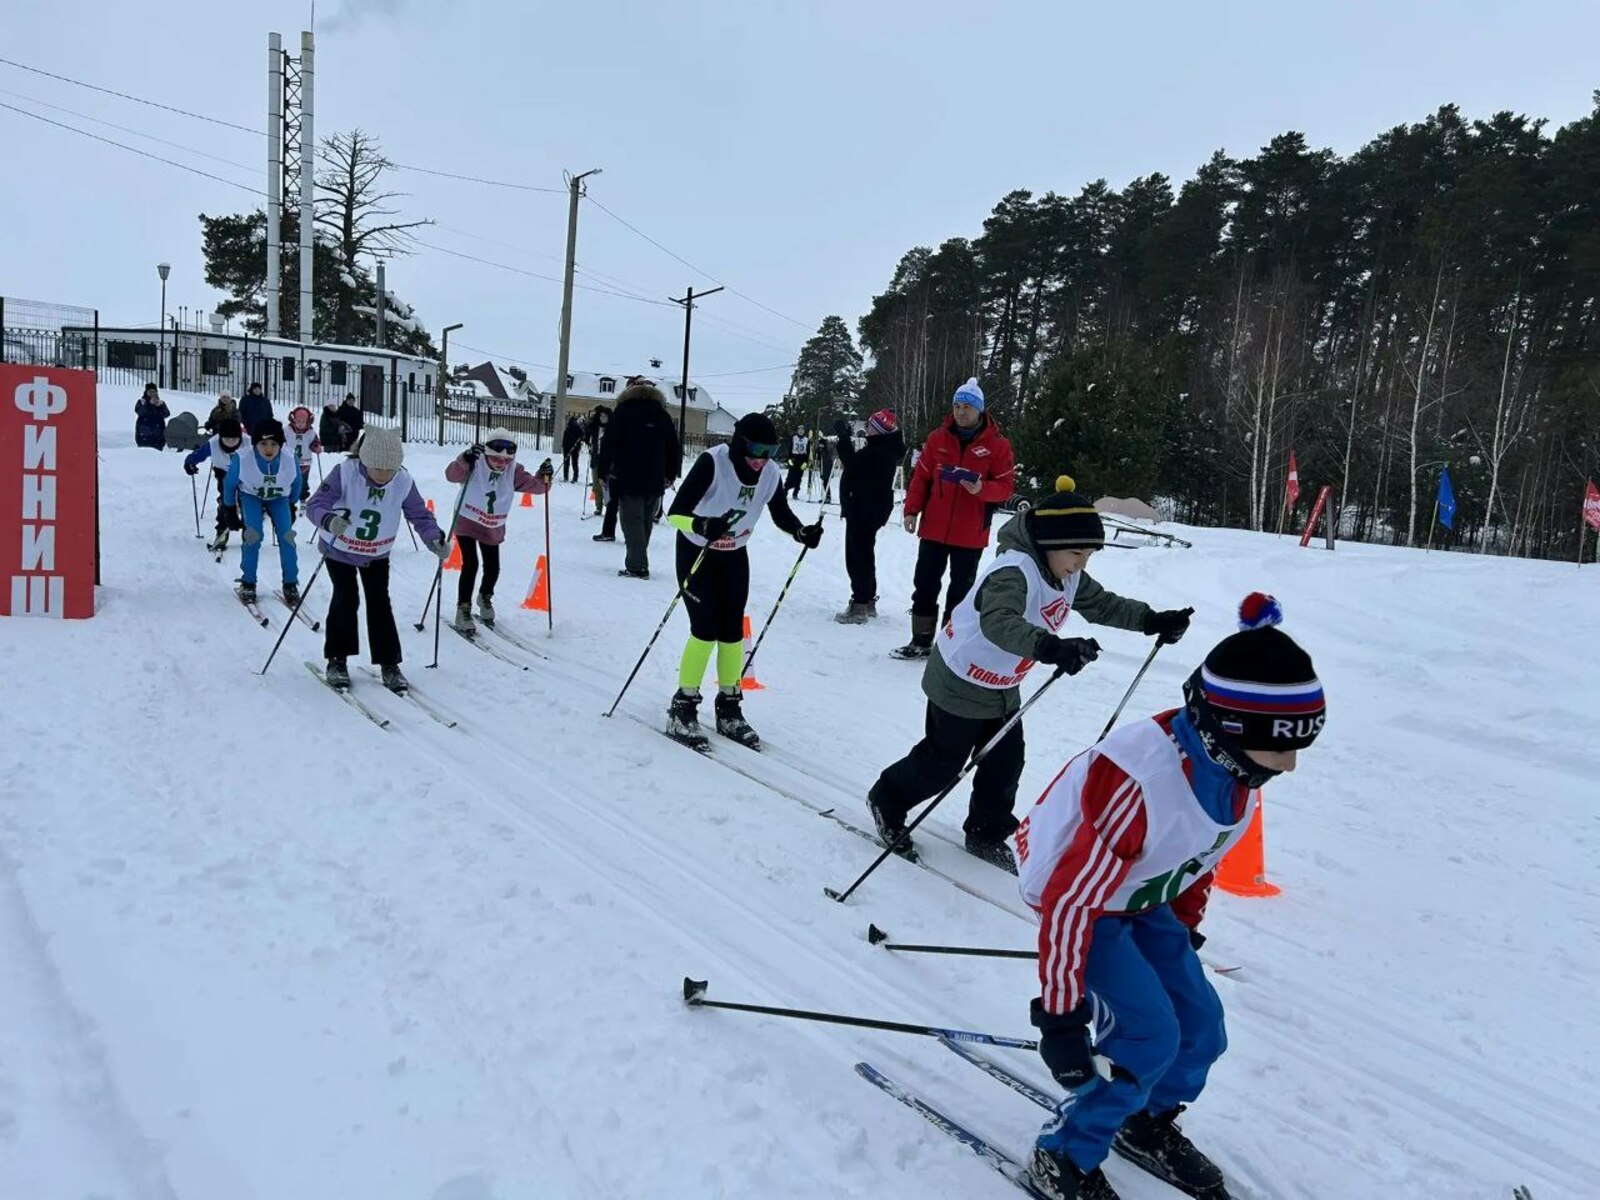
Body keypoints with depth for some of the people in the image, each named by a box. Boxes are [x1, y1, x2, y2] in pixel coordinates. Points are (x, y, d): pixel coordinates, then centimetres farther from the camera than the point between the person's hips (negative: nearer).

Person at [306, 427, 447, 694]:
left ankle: (388, 663, 9)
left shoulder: (404, 481, -21)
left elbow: (420, 515, -13)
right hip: (339, 550, -2)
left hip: (377, 554, 2)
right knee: (346, 599, -10)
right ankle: (337, 660, 7)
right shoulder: (345, 473, -28)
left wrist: (436, 539, -32)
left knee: (379, 602, 0)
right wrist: (328, 520, -53)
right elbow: (315, 505, -30)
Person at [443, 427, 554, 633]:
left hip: (493, 529, 4)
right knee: (470, 565, -14)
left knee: (493, 569, 9)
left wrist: (544, 477, -29)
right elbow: (452, 475, -35)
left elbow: (535, 486, -8)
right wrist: (465, 460, -52)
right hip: (467, 523, -4)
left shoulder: (513, 472, -8)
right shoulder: (475, 465, -20)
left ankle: (485, 597, 40)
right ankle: (463, 609, -1)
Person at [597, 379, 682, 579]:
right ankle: (638, 564, 16)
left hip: (628, 479, -4)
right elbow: (675, 448, 13)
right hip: (655, 481, 4)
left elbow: (609, 443, -7)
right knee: (645, 522, 11)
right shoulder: (662, 414, 11)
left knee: (632, 521, -4)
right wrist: (670, 476, 20)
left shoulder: (623, 410, -1)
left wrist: (604, 472, -2)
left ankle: (637, 566, -10)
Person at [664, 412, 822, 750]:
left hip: (735, 556, 5)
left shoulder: (770, 474, -14)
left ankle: (729, 708, 20)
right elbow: (675, 513, -32)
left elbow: (781, 514, 2)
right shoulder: (712, 463, -29)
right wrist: (702, 526, -52)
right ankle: (683, 708, 5)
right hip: (696, 552, -4)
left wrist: (803, 533, -17)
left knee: (733, 632, 5)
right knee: (705, 631, -11)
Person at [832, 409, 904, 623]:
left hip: (865, 511, -11)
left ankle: (860, 605, -5)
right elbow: (859, 466, 18)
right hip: (868, 509, 11)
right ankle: (867, 601, 28)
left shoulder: (879, 452, -20)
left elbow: (853, 465, -28)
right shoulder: (882, 448, 12)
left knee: (857, 556, -8)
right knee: (863, 554, 19)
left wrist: (844, 438, -22)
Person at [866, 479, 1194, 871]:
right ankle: (887, 801, 32)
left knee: (1006, 764, 12)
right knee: (941, 763, 7)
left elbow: (1103, 605, 10)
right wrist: (1050, 648, -66)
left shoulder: (1068, 577, -4)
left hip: (1003, 690, 8)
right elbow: (998, 622, -51)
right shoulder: (1014, 571, -34)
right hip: (961, 683, -8)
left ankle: (986, 834, 31)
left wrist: (1152, 621, -3)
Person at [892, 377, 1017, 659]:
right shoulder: (938, 437, 3)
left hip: (971, 533, -3)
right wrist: (912, 510, -1)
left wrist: (982, 489, -24)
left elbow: (1006, 486, -5)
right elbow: (921, 476, 6)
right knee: (925, 585, 9)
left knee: (961, 589, 7)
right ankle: (921, 641, 21)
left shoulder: (997, 444, -5)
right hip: (934, 528, 3)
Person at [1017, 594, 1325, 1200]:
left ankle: (1148, 1125, 36)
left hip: (1143, 897, 8)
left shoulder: (1235, 767, -13)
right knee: (1149, 1037, -12)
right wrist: (1060, 1014, -31)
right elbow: (1072, 899, -35)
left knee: (1201, 1028, 8)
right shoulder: (1143, 782, -39)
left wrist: (1185, 930, 19)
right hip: (1075, 894, -8)